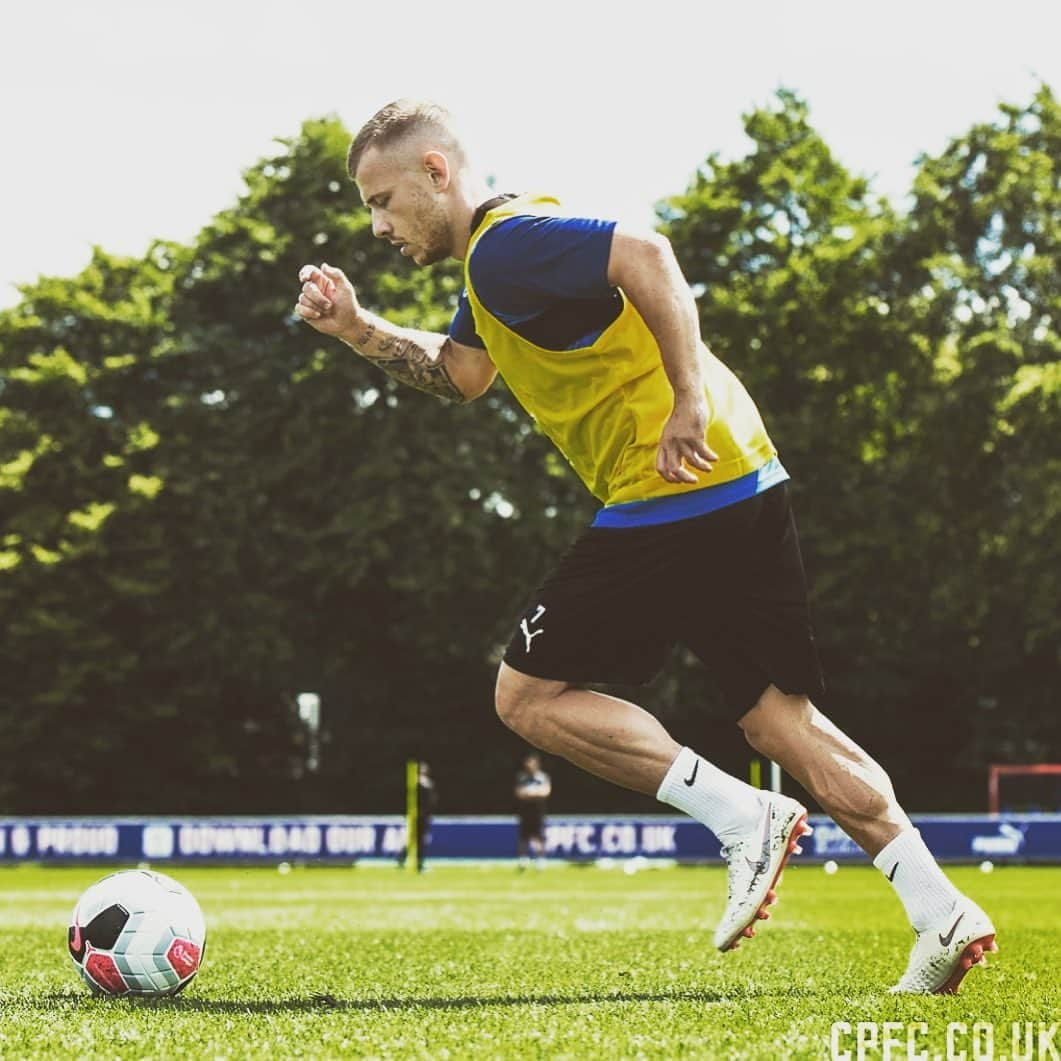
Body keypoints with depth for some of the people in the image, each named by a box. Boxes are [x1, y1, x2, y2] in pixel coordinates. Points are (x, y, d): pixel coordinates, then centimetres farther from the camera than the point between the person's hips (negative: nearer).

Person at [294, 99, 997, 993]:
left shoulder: (506, 244, -10)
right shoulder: (497, 256, 22)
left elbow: (646, 256, -25)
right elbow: (461, 374, 30)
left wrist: (689, 400, -24)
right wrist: (359, 330, 18)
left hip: (673, 487, -10)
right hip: (748, 486, 10)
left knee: (529, 694, 0)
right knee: (782, 718, 10)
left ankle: (743, 817, -7)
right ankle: (943, 913, 3)